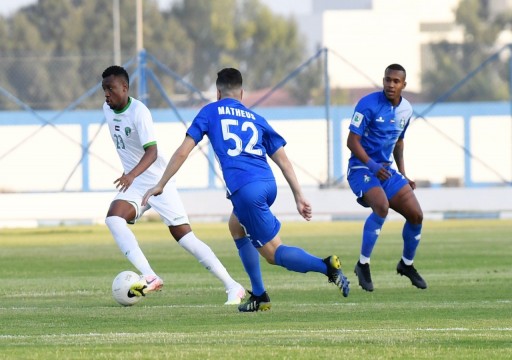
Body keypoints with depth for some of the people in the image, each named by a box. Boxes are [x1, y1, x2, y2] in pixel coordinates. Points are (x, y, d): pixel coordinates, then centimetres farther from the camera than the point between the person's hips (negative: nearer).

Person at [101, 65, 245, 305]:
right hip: (134, 185, 6)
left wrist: (132, 174, -49)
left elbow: (152, 152, -33)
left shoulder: (139, 112, -21)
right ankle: (149, 277, -30)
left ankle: (232, 287, 2)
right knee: (113, 218, -23)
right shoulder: (107, 110, 3)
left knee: (184, 236, -8)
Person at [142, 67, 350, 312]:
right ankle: (259, 296, 27)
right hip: (268, 183, 5)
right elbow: (282, 159, 19)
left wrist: (161, 185, 19)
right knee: (236, 226, 31)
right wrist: (299, 197, 19)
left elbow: (183, 152, 11)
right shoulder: (255, 119, 24)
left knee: (274, 253, -2)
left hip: (245, 189, -5)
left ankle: (327, 266, -25)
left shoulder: (211, 112, 15)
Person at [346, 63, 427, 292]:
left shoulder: (405, 110, 6)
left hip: (387, 170, 7)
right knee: (382, 206, -32)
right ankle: (363, 264, -20)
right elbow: (352, 141, -17)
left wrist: (403, 175, 17)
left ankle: (407, 264, 24)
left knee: (416, 215, -1)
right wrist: (371, 165, -30)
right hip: (361, 169, -7)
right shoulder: (368, 104, -16)